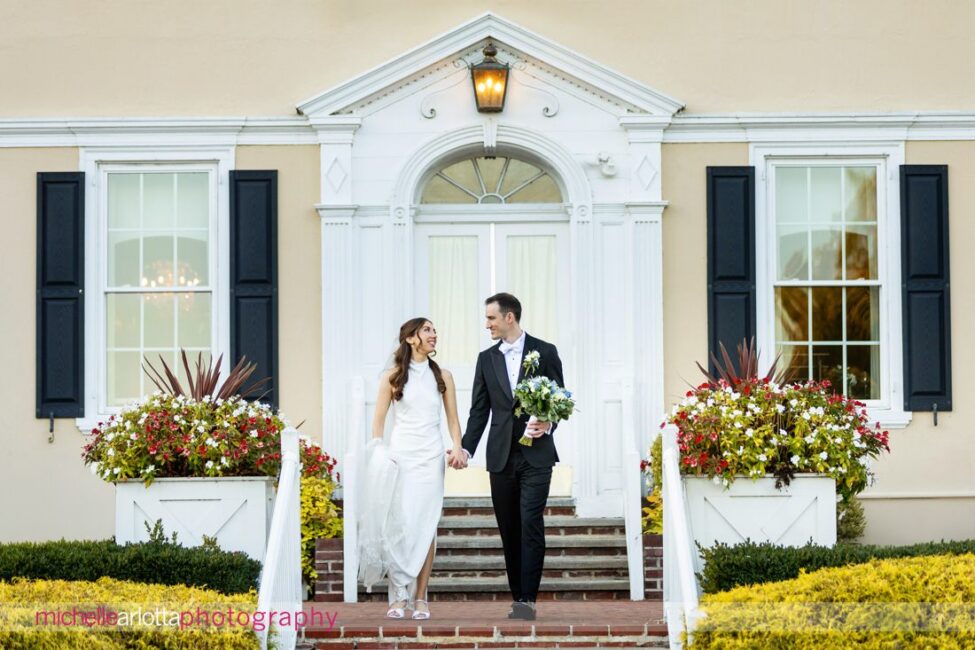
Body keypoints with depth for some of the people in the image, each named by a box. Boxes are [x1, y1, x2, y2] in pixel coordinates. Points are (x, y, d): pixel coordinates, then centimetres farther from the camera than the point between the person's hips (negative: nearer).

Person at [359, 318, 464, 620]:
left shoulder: (442, 376, 11)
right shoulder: (392, 377, 5)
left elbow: (452, 418, 11)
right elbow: (379, 420, 6)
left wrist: (457, 447, -5)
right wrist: (377, 453, -6)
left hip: (430, 455, 1)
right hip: (399, 454, -1)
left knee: (425, 526, -2)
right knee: (399, 524, -6)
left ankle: (420, 598, 1)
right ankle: (399, 596, 0)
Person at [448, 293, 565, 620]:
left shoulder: (545, 352, 1)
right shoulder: (486, 359, 10)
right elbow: (479, 410, 9)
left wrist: (548, 425, -15)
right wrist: (466, 448, -2)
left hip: (536, 453, -4)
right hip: (501, 456, 4)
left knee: (530, 525, -12)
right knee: (509, 530, 5)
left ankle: (527, 599, -11)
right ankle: (517, 597, 12)